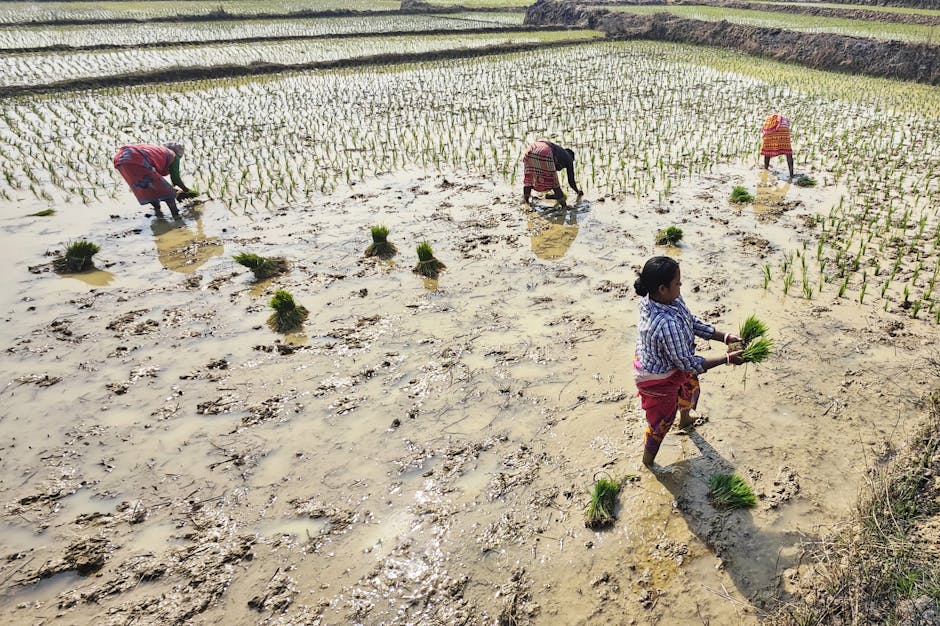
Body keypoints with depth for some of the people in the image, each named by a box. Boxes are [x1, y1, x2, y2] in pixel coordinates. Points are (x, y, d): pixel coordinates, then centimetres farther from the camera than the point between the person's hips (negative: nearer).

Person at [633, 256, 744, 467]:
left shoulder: (670, 299, -17)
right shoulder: (667, 324, -44)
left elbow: (692, 322, -2)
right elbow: (687, 363, -30)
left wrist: (725, 336, -8)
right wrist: (727, 359, -22)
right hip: (659, 379, -9)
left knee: (690, 387, 37)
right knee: (661, 421, 17)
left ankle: (685, 419, 70)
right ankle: (648, 460, 46)